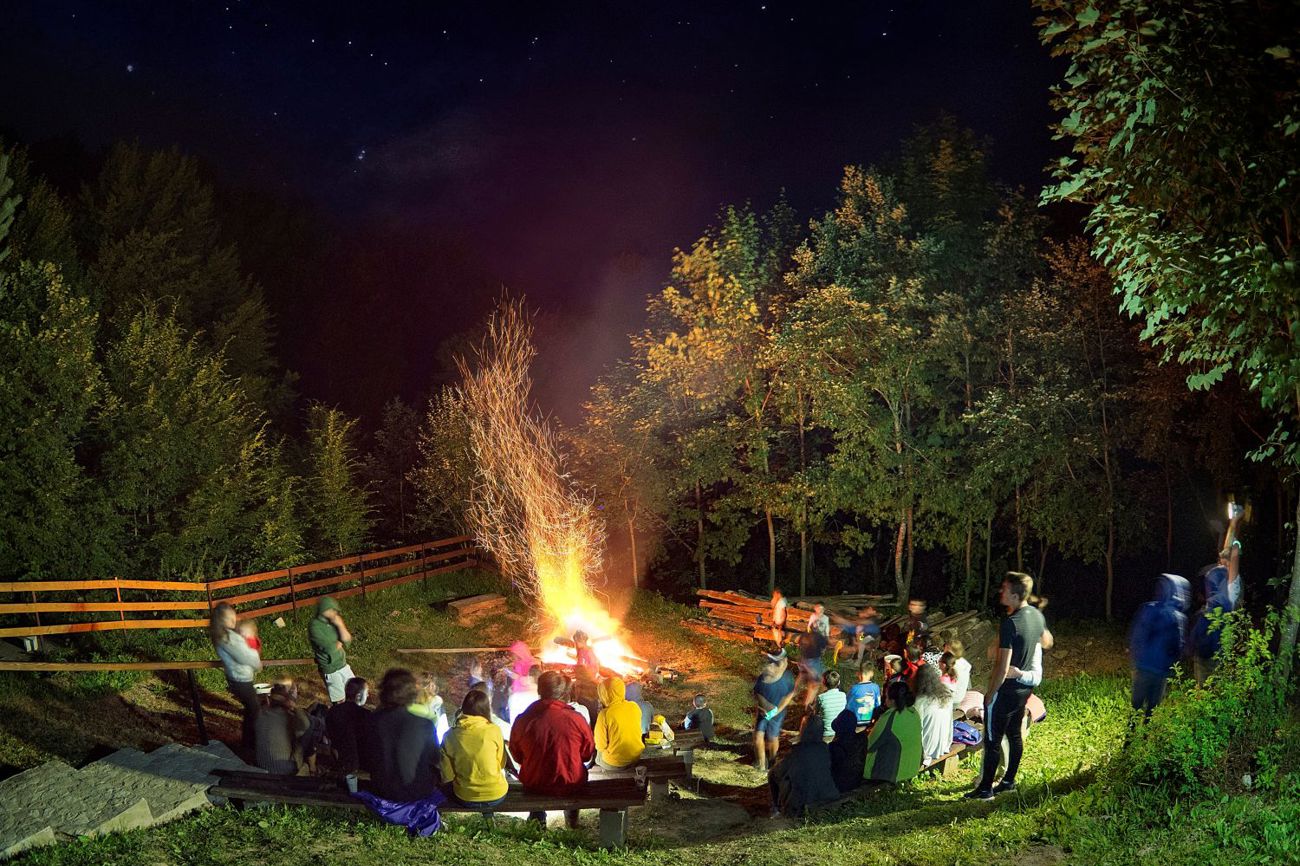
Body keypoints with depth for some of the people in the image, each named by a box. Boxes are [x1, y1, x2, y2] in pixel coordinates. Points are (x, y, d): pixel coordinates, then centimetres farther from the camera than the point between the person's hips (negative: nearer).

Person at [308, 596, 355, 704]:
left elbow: (347, 640, -7)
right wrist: (339, 643, -5)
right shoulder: (314, 626, -21)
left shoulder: (332, 622, -1)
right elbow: (330, 648, -25)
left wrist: (340, 625, -19)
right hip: (330, 671, -7)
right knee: (339, 702, 3)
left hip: (343, 665, 7)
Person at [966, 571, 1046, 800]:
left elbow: (1003, 668, -27)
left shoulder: (1010, 624, -28)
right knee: (1015, 734, 21)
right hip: (1025, 687, 8)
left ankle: (985, 788, 12)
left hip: (1006, 690, -8)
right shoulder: (1037, 615, -2)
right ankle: (1009, 781, 33)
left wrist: (990, 694, -15)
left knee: (992, 740, 3)